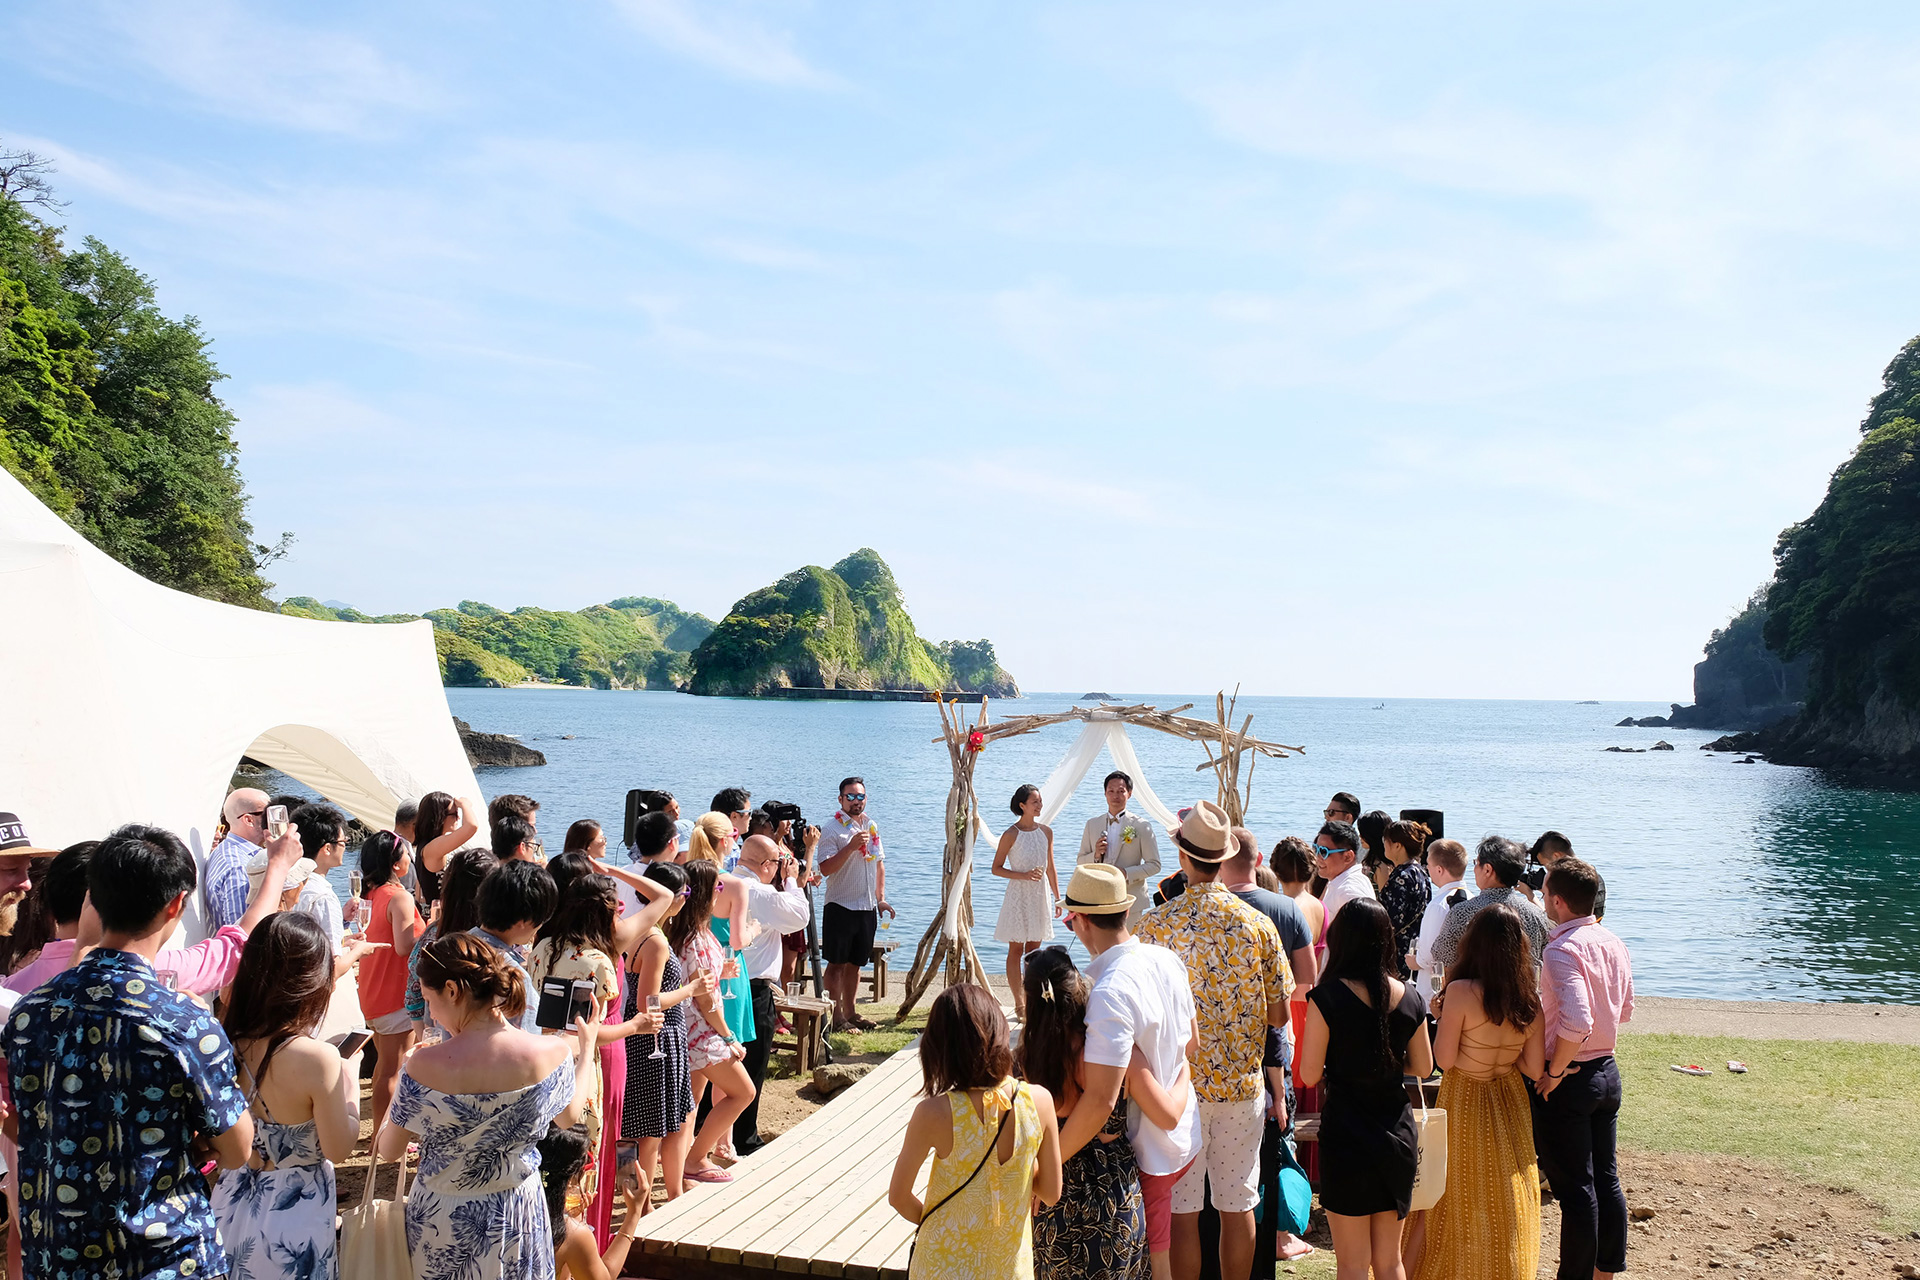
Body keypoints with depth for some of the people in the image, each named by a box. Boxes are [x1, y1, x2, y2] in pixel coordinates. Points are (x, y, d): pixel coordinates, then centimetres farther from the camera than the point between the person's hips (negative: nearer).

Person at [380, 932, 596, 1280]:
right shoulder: (553, 1053, -19)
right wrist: (586, 1048, 17)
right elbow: (569, 1117, 4)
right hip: (519, 1218, 2)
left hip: (443, 1224, -1)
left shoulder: (425, 1066, -25)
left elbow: (389, 1151, -9)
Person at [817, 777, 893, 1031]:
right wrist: (851, 846, -27)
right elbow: (826, 868, -19)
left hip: (867, 907, 6)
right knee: (837, 963, -1)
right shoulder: (832, 830, -9)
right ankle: (836, 1015, 5)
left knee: (855, 963, 13)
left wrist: (881, 898, 14)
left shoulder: (872, 827, 12)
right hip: (840, 906, -6)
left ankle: (849, 1012, 22)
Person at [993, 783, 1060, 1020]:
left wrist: (1057, 898, 11)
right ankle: (1019, 1004, 5)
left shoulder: (1046, 832, 6)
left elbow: (1050, 868, 13)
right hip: (1018, 896, -5)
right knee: (1016, 949, 1)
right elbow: (996, 868, -6)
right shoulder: (1011, 835, -9)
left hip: (1040, 896, 5)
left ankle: (1031, 1000, 18)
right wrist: (1024, 875, -17)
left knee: (1034, 950, 10)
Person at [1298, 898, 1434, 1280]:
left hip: (1346, 1134, -4)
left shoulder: (1327, 998, -15)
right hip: (1397, 1132, 5)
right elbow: (1423, 1067, 9)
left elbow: (1310, 1075, -13)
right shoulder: (1410, 998, -2)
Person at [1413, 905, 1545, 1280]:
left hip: (1464, 1101, -4)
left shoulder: (1461, 992, -22)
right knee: (1507, 1198, 18)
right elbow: (1535, 1068, -3)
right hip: (1510, 1103, 4)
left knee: (1464, 1199, 11)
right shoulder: (1529, 999, -7)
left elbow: (1444, 1059, -19)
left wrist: (1442, 1016, -5)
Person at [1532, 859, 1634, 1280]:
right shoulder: (1614, 944, 4)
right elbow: (1625, 1010, 16)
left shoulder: (1562, 949, -22)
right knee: (1606, 1178, 17)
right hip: (1607, 1070, 8)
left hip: (1569, 1080, -8)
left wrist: (1554, 1073, -19)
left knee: (1575, 1189, 1)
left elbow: (1576, 1022, -32)